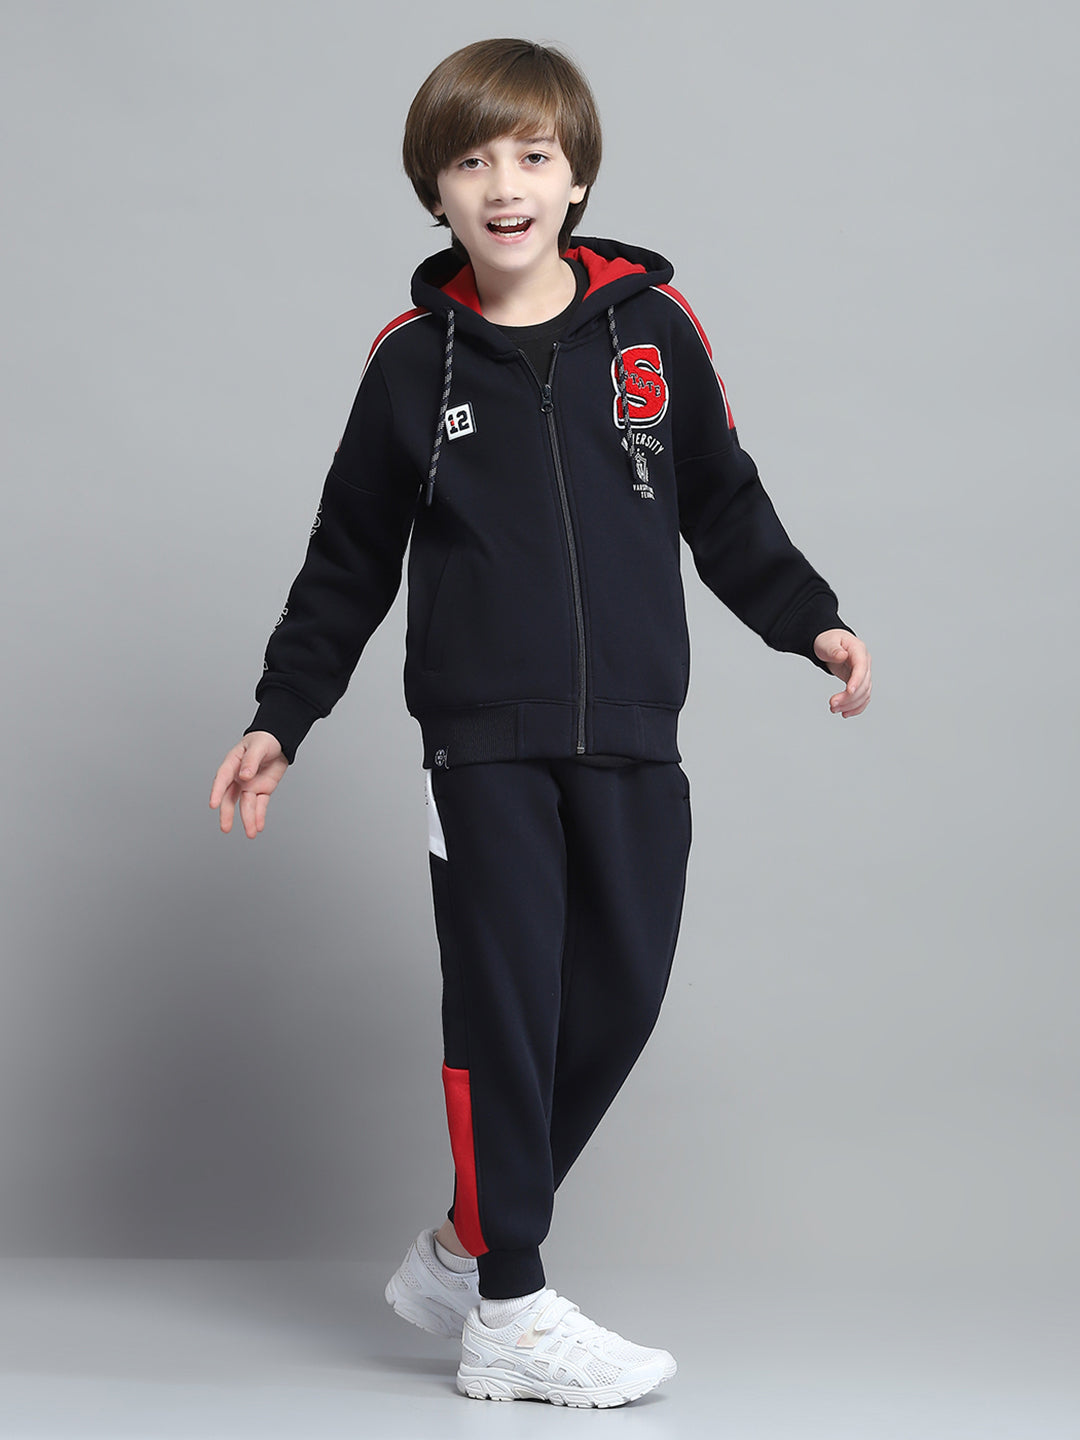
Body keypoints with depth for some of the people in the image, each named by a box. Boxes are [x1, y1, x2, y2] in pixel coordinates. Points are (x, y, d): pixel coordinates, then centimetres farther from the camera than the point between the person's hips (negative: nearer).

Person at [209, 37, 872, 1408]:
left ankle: (464, 1248, 23)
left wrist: (808, 621, 4)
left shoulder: (649, 324, 4)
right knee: (505, 1005, -4)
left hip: (633, 739, 3)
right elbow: (348, 562, 9)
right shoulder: (413, 361, 2)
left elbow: (723, 504, 14)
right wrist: (279, 717, 6)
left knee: (617, 1000, 4)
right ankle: (509, 1317, 8)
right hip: (484, 741, -2)